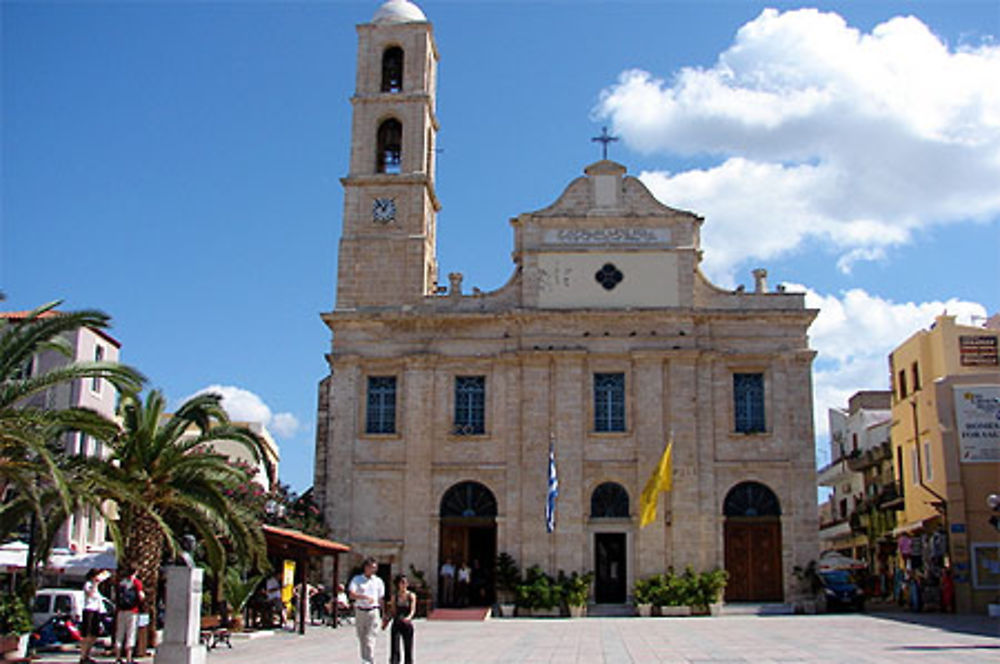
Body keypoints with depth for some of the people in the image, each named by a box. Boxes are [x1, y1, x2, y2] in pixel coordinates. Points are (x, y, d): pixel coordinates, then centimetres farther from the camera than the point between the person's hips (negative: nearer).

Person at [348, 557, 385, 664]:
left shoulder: (378, 581, 9)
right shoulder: (357, 579, 4)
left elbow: (381, 598, 13)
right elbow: (351, 595, -11)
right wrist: (365, 597, -25)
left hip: (373, 612, -1)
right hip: (360, 611, 1)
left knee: (370, 639, -10)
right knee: (362, 639, 8)